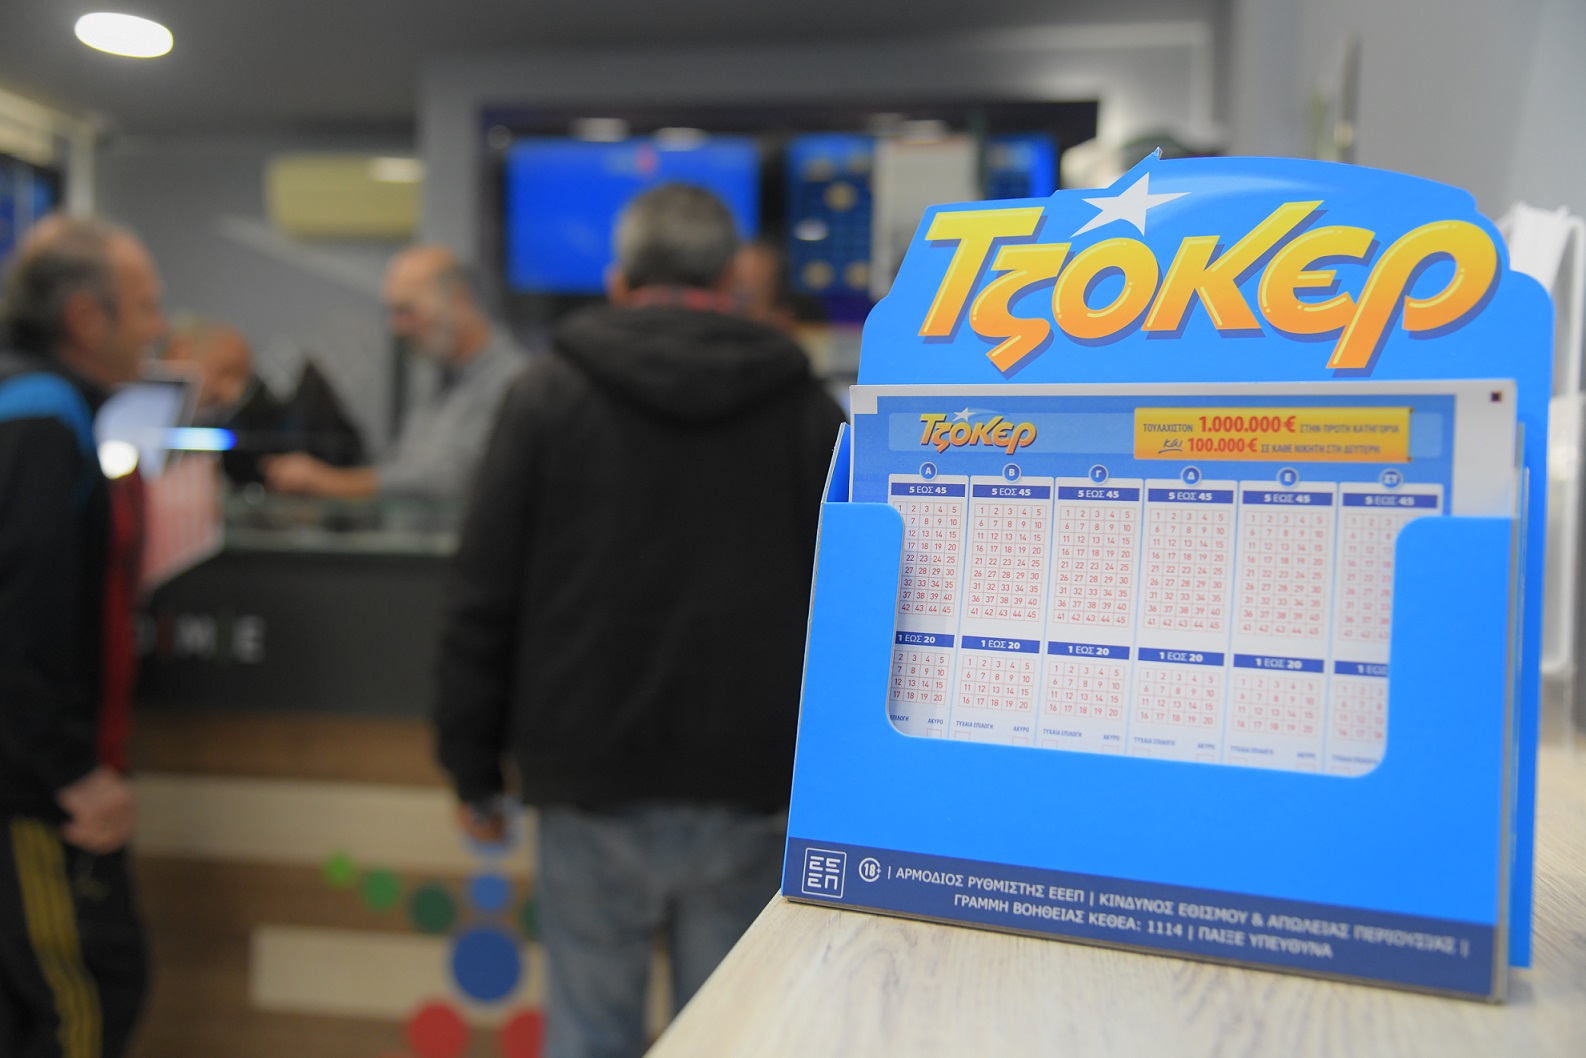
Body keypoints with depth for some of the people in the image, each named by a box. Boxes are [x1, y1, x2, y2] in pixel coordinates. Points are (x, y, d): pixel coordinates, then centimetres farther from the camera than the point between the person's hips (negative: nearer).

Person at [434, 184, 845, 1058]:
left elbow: (481, 600, 0)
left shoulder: (550, 394, 0)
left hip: (594, 787, -1)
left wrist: (472, 768, 8)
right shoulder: (803, 406, 3)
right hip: (749, 790, 1)